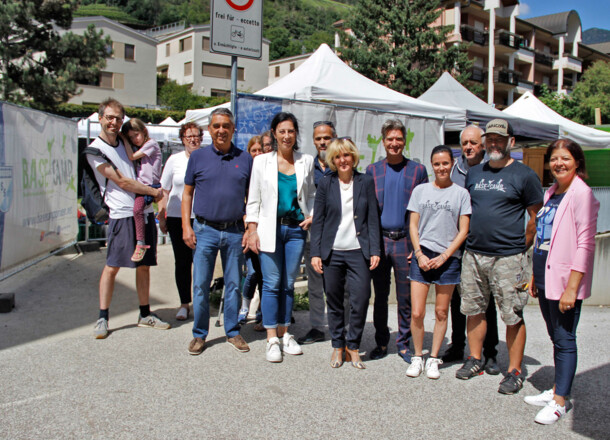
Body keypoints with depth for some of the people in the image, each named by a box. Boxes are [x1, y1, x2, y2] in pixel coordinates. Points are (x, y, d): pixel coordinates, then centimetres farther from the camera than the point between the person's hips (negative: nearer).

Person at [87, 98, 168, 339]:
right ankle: (102, 318, 8)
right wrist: (154, 191, -4)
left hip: (145, 212, 6)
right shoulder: (95, 150, -6)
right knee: (112, 266, -4)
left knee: (144, 265, 10)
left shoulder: (123, 142, 14)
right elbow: (122, 182, -10)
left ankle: (145, 314, 20)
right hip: (122, 214, -6)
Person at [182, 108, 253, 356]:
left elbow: (251, 196, 9)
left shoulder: (245, 159, 6)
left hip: (235, 231, 1)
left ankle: (233, 332, 23)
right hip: (205, 230, -1)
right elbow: (187, 193, 7)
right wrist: (186, 226, -2)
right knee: (200, 285, 3)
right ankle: (199, 334, 18)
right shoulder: (198, 157, 4)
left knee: (234, 284, 8)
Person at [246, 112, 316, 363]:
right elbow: (253, 199, 4)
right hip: (270, 228, -2)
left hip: (296, 229, 2)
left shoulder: (306, 161, 8)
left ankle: (284, 333, 20)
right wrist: (252, 230, -3)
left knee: (288, 284, 7)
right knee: (272, 283, -2)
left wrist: (311, 216, -1)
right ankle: (271, 339, 5)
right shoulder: (262, 161, 4)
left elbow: (312, 195, 16)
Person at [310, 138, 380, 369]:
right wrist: (315, 252, -1)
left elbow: (373, 219, 5)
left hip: (359, 251, 0)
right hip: (332, 252, 0)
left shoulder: (366, 182, 5)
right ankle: (338, 346, 24)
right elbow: (318, 220, 4)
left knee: (361, 300, -5)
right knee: (334, 302, 7)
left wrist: (375, 250, -1)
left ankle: (353, 346, 14)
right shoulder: (325, 183, 4)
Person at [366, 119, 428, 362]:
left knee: (406, 297, 6)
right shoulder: (372, 170, 8)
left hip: (405, 241, -1)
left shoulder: (418, 170, 4)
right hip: (378, 239, 1)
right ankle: (381, 342, 22)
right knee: (380, 296, 9)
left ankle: (403, 344, 20)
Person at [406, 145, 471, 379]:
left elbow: (463, 231, 1)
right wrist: (419, 254, -5)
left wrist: (443, 256, -8)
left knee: (441, 312, 6)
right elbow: (413, 226, 8)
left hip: (448, 259, -1)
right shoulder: (420, 190, 8)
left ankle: (433, 359, 19)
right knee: (417, 313, -3)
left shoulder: (461, 193, 4)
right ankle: (417, 356, 16)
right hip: (422, 256, 1)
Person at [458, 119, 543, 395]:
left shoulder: (524, 175, -2)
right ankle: (475, 359, 27)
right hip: (473, 255, 5)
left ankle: (514, 371, 11)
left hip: (508, 258, -5)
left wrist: (521, 247, 0)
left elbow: (536, 217, 0)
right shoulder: (474, 173, 12)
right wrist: (470, 238, 14)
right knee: (474, 310, 12)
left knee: (512, 315, 0)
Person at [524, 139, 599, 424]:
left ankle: (560, 401, 10)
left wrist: (572, 287, -20)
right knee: (555, 338, 16)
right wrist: (535, 276, 17)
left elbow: (585, 244, -17)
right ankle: (557, 390, 27)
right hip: (546, 276, 8)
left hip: (565, 280, -8)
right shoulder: (551, 193, 13)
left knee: (564, 340, 0)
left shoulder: (582, 193, -12)